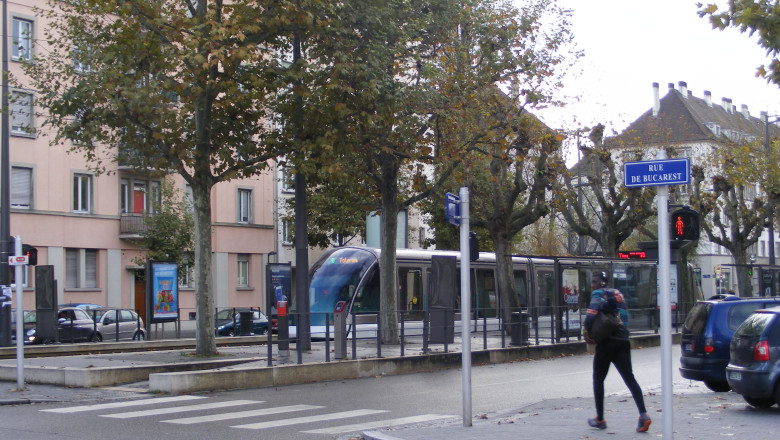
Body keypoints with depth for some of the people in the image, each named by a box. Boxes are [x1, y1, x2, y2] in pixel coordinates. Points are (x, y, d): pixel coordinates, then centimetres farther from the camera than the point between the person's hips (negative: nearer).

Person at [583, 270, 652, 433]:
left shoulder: (598, 293, -2)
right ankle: (643, 414, -18)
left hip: (607, 342, -6)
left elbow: (593, 311, -18)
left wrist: (586, 331, -12)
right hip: (623, 340, 6)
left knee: (598, 379, 8)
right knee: (629, 378, -1)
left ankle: (600, 419, 11)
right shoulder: (617, 293, 20)